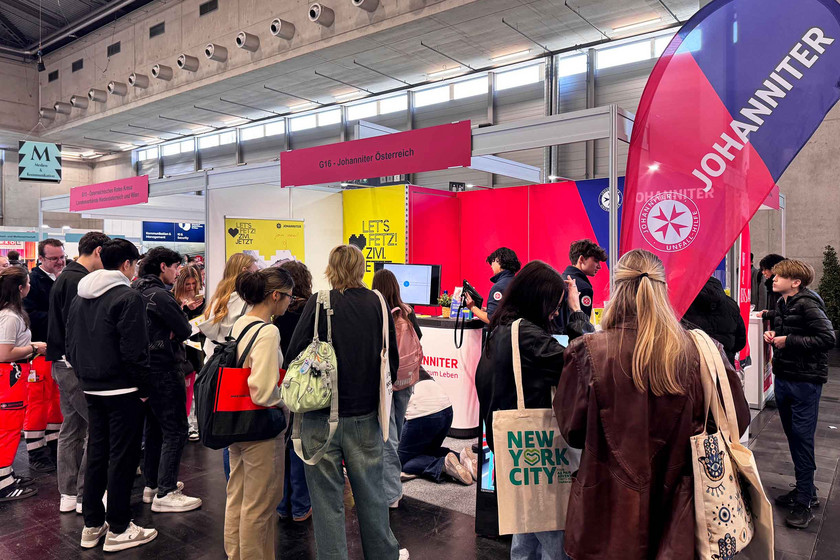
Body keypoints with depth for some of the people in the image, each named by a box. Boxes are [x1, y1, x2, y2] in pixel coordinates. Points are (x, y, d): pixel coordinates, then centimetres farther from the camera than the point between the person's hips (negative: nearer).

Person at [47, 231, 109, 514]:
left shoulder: (66, 277, 15)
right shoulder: (78, 281, -17)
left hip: (62, 363, 11)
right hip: (76, 365, -11)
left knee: (72, 426, 15)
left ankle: (68, 495, 24)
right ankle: (85, 495, 4)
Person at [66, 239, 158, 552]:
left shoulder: (79, 298, 11)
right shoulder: (128, 297, -15)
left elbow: (71, 346, 15)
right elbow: (134, 350, -19)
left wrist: (86, 379, 18)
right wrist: (144, 388, -10)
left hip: (92, 391, 8)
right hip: (122, 391, -8)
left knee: (96, 455, 16)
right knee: (122, 458, 2)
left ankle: (92, 526, 26)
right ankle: (118, 530, 11)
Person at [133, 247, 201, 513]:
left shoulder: (139, 291, 12)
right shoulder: (159, 294, -17)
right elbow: (184, 330, -17)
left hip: (147, 370, 10)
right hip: (164, 371, -10)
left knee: (154, 427, 19)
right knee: (175, 430, -4)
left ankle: (153, 484, 30)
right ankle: (165, 493, 0)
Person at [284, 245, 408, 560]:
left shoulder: (318, 303, -9)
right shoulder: (377, 304, -3)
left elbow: (294, 355, -9)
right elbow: (392, 359, 4)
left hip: (321, 416, -2)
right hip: (365, 415, 2)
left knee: (327, 495, 10)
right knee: (370, 490, 18)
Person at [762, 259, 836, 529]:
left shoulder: (807, 305, -16)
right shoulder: (782, 304, 9)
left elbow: (828, 339, -22)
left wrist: (788, 340, -20)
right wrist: (772, 334, 3)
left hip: (805, 380, -8)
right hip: (783, 377, 8)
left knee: (802, 438, -2)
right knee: (792, 436, 15)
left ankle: (804, 502, 9)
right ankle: (805, 490, 30)